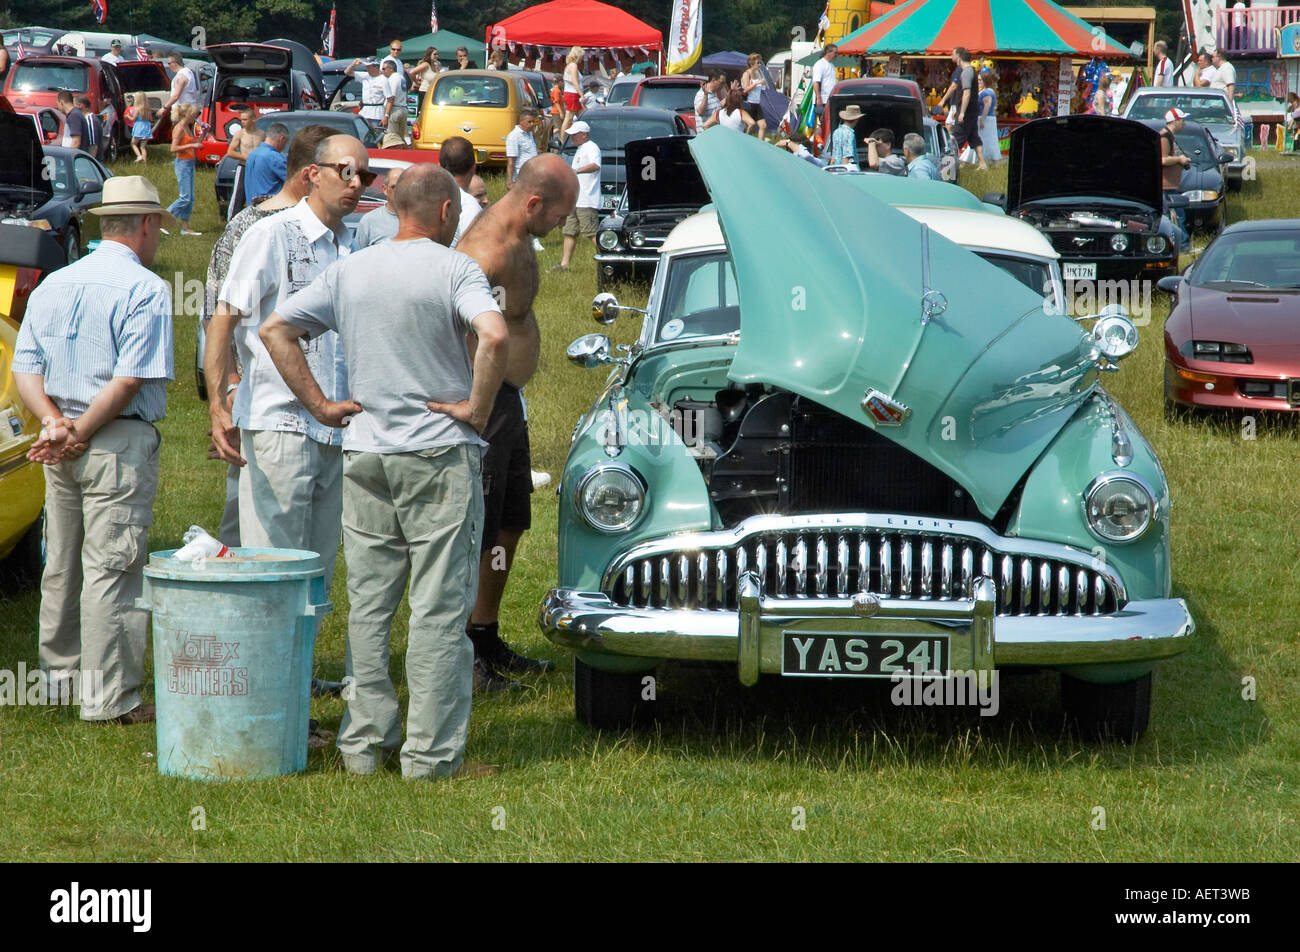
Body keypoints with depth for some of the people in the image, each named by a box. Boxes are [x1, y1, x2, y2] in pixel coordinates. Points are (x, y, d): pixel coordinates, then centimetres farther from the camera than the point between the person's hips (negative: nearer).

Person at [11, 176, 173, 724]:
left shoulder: (53, 286, 13)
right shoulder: (146, 290, -9)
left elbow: (25, 367, 6)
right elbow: (130, 380, -18)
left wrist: (55, 422, -6)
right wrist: (79, 433, -13)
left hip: (63, 445, 7)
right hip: (121, 443, -7)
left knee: (62, 565, 17)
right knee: (110, 569, -6)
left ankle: (59, 673, 29)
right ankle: (109, 697, -5)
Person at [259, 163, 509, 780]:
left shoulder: (349, 271, 8)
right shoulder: (454, 270, -8)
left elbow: (275, 329, 8)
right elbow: (494, 336, -25)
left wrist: (319, 404, 7)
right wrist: (478, 408, -13)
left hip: (364, 453, 5)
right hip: (439, 453, -5)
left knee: (367, 608, 11)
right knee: (439, 609, -1)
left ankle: (363, 744, 14)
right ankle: (432, 753, -1)